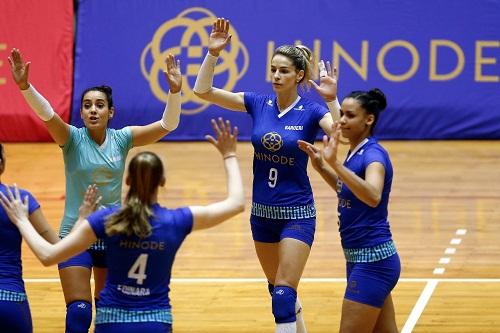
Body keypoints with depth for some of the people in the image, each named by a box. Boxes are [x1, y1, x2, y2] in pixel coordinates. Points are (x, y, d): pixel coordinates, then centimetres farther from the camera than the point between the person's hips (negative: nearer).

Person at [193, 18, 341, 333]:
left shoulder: (311, 111, -11)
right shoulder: (258, 103, -1)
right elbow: (203, 90, -5)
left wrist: (332, 100, -43)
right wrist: (213, 53, -18)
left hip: (297, 214, -5)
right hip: (262, 212, 5)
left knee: (284, 294, -11)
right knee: (278, 288, 17)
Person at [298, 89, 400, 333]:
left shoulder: (373, 154, -17)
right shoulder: (356, 152, 10)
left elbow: (372, 196, -38)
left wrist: (336, 164, -46)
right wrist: (321, 167, 16)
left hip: (373, 260, -10)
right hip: (362, 258, 10)